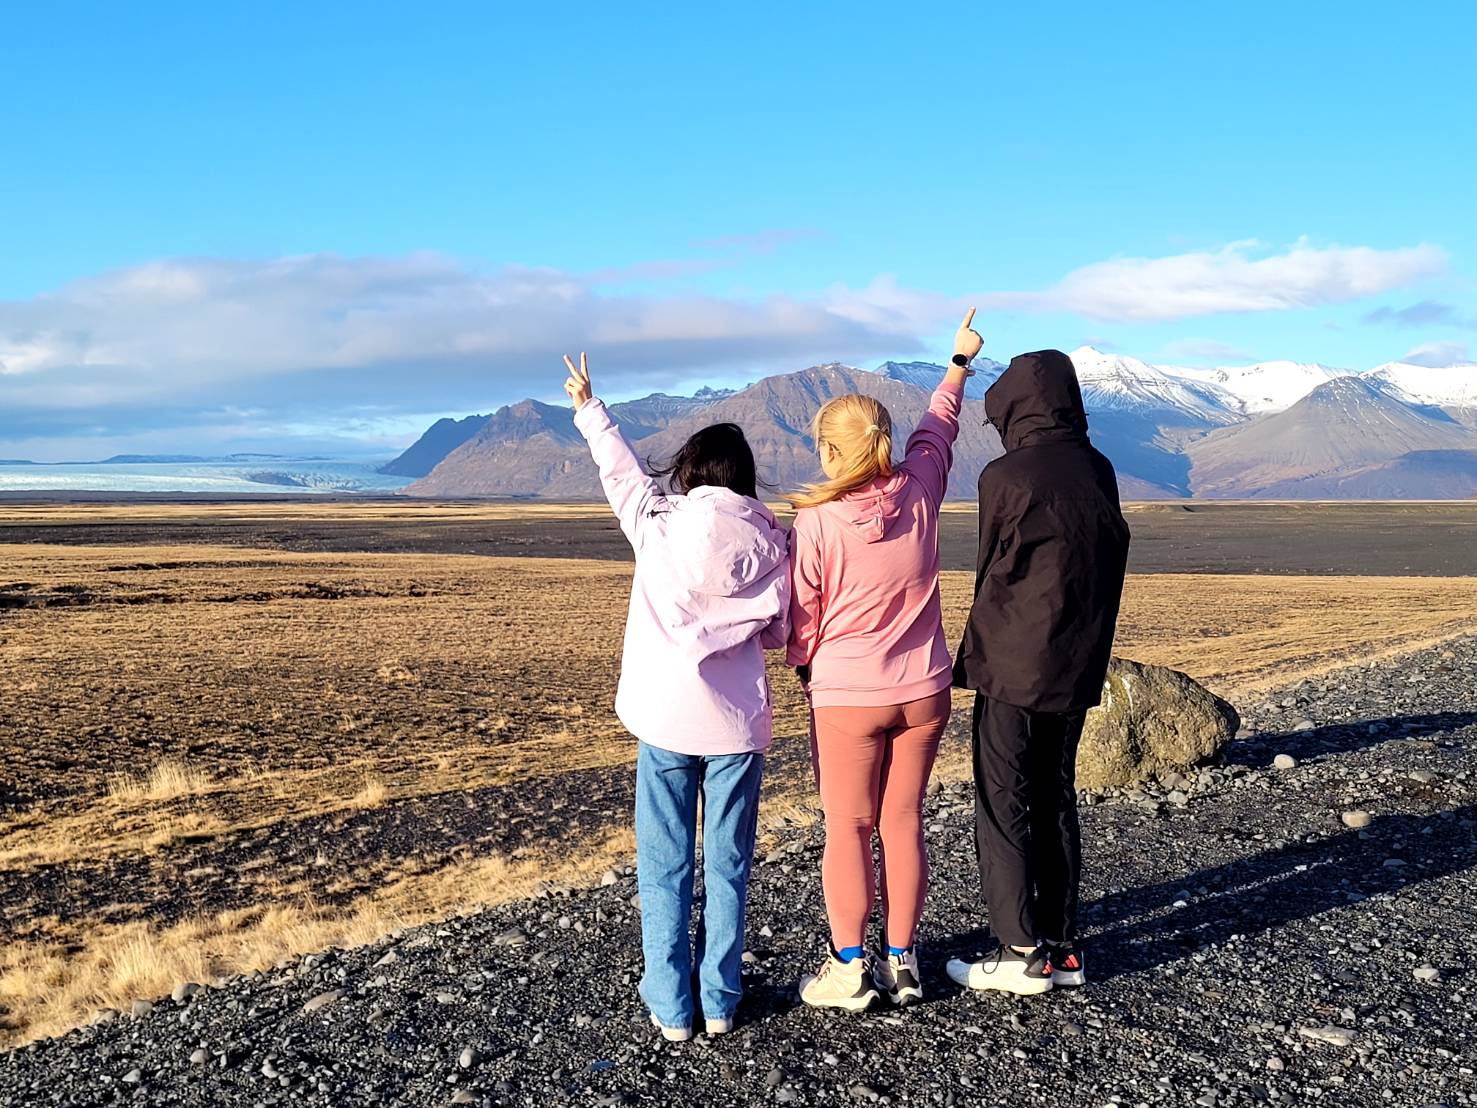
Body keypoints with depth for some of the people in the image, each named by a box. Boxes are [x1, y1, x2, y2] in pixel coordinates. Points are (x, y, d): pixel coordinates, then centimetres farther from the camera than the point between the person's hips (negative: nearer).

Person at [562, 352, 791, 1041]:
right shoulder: (769, 540, 0)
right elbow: (776, 631, 4)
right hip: (737, 723, 1)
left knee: (665, 868, 8)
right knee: (728, 867, 11)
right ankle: (720, 1001, 19)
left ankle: (671, 1007, 14)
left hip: (667, 717, -1)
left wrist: (589, 410, 30)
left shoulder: (661, 524, -2)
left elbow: (622, 474, 15)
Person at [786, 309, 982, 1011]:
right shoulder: (918, 491, -6)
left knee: (848, 829, 7)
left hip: (846, 696, -4)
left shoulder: (815, 522, -17)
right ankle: (901, 962, 20)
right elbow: (938, 428, 14)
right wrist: (960, 362, 32)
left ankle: (848, 969, 12)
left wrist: (805, 668, 13)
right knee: (904, 824, 12)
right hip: (923, 691, 4)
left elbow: (802, 616, -7)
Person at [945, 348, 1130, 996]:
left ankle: (1022, 953, 5)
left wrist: (982, 653, 8)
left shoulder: (1006, 476, -13)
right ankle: (1062, 948, 21)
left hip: (1014, 668, -6)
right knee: (1056, 801, 15)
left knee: (1004, 805, 3)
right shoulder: (1099, 472, 4)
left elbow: (993, 573, -5)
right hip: (1079, 668, 6)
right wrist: (1087, 645, 14)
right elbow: (1109, 565, 8)